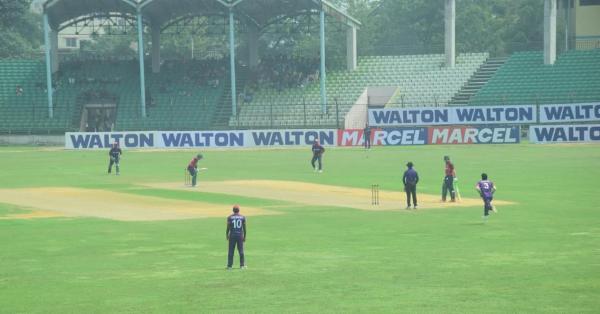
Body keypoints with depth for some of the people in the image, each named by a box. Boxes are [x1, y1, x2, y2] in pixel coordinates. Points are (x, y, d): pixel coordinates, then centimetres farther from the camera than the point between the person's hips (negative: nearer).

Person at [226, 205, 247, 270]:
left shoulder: (230, 217, -2)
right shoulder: (242, 217, 2)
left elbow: (228, 228, -3)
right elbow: (244, 228, 3)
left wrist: (227, 235, 10)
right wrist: (244, 236, 11)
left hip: (232, 235, -1)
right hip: (240, 235, 1)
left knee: (231, 251, 2)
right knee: (241, 251, 8)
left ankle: (229, 265, 1)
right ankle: (242, 265, 10)